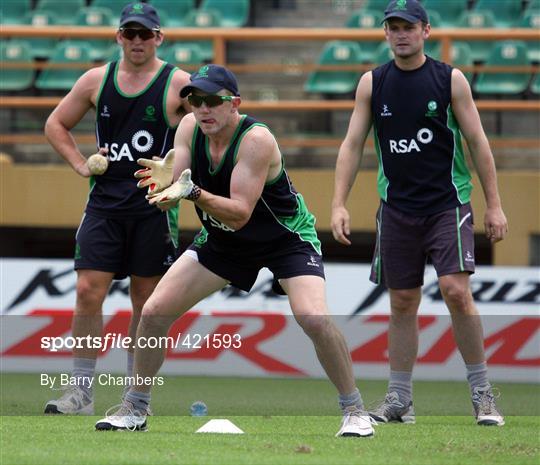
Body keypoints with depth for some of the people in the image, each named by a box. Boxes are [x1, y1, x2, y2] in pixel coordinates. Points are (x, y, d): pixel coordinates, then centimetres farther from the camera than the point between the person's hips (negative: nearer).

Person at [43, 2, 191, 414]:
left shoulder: (178, 84, -3)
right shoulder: (97, 80, 8)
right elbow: (56, 124, 19)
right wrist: (80, 163, 6)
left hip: (154, 205, -3)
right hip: (104, 203, 3)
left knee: (146, 301, 2)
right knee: (88, 291, -6)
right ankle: (81, 392, 0)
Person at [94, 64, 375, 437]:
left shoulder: (256, 139, -29)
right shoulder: (190, 128, -12)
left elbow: (239, 213, -35)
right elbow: (172, 193, -18)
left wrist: (195, 193, -49)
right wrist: (165, 182, -41)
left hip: (287, 238, -6)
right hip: (222, 240, 6)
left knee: (315, 320, -27)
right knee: (154, 313, -4)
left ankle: (354, 410, -9)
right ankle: (135, 408, 14)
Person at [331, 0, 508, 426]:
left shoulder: (450, 80, -2)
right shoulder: (372, 84, 4)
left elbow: (478, 142, 0)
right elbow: (353, 144, 4)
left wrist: (494, 205, -2)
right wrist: (339, 204, -5)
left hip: (447, 203, -3)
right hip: (397, 209, 3)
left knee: (456, 290, -16)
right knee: (402, 303, 5)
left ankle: (482, 392, -6)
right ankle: (399, 400, 13)